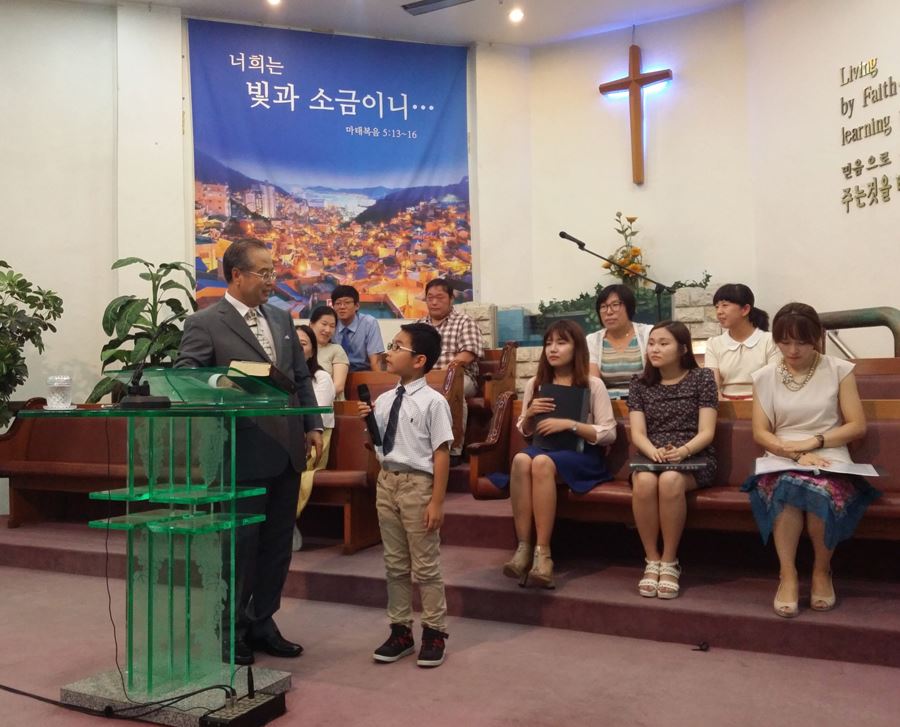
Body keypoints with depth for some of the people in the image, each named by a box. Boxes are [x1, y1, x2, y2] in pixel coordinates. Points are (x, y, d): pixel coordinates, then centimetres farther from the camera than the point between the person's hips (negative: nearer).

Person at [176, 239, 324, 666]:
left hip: (287, 451, 6)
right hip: (243, 454, -6)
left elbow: (302, 377, 16)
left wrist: (312, 426, 8)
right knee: (240, 545, 5)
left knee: (277, 545, 14)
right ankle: (232, 632, 23)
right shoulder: (204, 324, -6)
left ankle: (262, 624, 30)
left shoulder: (282, 319, 13)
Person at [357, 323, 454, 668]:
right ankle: (400, 630, 29)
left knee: (425, 565, 5)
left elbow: (441, 452, -15)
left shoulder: (432, 402, -14)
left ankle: (434, 633, 21)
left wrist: (437, 502, -16)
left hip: (418, 483, -7)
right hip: (387, 481, 7)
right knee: (395, 563, 16)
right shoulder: (384, 400, 6)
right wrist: (367, 422, -5)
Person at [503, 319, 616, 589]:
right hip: (543, 448, 3)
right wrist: (529, 414, -3)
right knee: (521, 459, -35)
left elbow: (608, 434, -3)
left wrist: (570, 424, -14)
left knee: (542, 462, -37)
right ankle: (523, 547, -33)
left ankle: (542, 551, -33)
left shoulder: (593, 385, 3)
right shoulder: (535, 384, 14)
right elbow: (524, 432, 19)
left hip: (582, 455, -3)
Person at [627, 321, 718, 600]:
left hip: (694, 459, -2)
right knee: (644, 481, -34)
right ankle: (651, 560, -17)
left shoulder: (702, 378, 4)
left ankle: (669, 562, -20)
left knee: (670, 480, -37)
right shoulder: (640, 384, 12)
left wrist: (683, 451, -23)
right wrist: (654, 451, -21)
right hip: (652, 458, 2)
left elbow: (706, 432, -3)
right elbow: (637, 433, 2)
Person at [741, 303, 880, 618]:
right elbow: (760, 433, 3)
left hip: (830, 461, 0)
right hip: (782, 463, 1)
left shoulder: (839, 370, 5)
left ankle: (822, 571, -8)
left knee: (821, 492, -35)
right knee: (788, 486, -36)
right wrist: (796, 453, -14)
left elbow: (857, 426, 1)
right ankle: (788, 575, -23)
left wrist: (812, 442, -11)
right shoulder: (765, 377, 9)